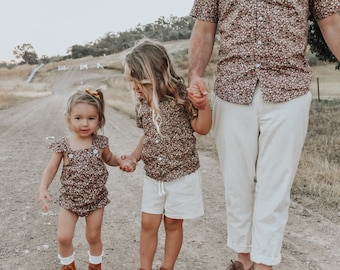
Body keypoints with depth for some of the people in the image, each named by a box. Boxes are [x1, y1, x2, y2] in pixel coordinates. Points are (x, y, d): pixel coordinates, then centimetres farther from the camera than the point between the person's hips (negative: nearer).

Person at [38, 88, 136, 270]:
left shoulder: (100, 142, -9)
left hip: (95, 199, 1)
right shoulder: (63, 145, -13)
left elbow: (109, 159, 11)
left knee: (93, 236, 15)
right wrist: (43, 189, -20)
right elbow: (51, 169, -6)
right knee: (63, 237, 2)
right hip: (70, 199, 0)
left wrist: (123, 162, -8)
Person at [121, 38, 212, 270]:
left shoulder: (181, 97, -17)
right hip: (153, 176, 5)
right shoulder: (142, 103, 0)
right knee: (148, 224, 10)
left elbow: (202, 128, -12)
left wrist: (204, 104, -28)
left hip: (183, 175, -4)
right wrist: (135, 155, 2)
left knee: (173, 224, 11)